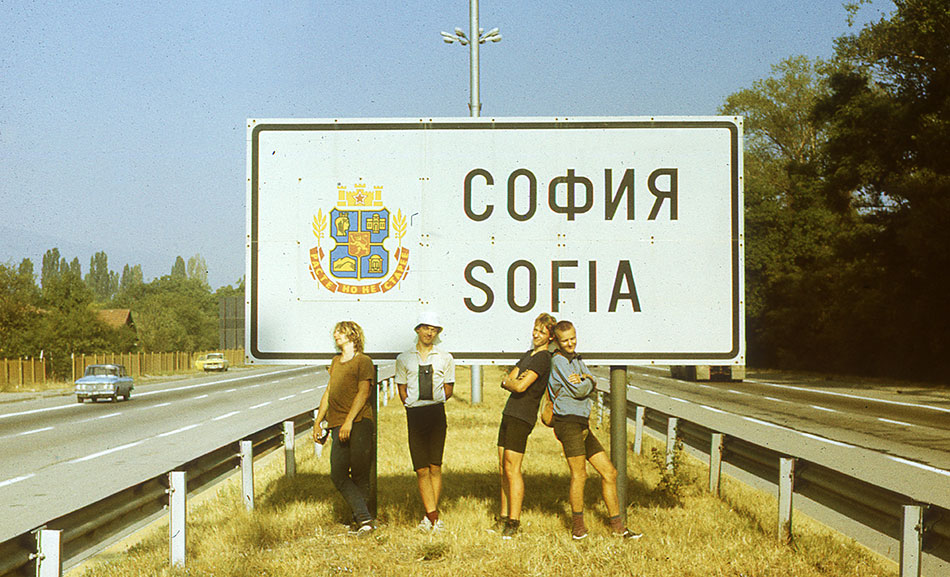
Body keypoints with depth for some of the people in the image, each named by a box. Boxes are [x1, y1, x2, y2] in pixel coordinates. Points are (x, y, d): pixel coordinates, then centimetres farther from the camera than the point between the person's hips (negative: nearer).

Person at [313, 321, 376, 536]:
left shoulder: (363, 361, 2)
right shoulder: (336, 361, 24)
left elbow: (363, 393, -9)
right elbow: (328, 393, 27)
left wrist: (348, 421, -19)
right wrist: (318, 423, 23)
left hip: (359, 423, -6)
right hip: (338, 427, 6)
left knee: (360, 476, -5)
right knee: (338, 474, -7)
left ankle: (360, 520, 3)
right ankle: (364, 519, -8)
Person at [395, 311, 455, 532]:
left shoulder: (445, 358, 9)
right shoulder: (404, 359, 11)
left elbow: (448, 390, 10)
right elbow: (402, 390, 12)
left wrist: (432, 404, 2)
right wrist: (416, 407, 3)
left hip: (437, 413, 0)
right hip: (414, 415, 1)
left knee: (435, 467, -1)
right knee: (421, 469, -4)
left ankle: (430, 516, 5)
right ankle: (433, 516, -4)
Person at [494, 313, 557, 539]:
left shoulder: (543, 358, -11)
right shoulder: (528, 355, 18)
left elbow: (521, 387, -20)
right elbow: (506, 382, 13)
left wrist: (510, 381, 0)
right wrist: (511, 380, -9)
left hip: (523, 417, -9)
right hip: (509, 413, 9)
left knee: (512, 468, -9)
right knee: (503, 467, 9)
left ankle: (514, 522, -4)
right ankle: (504, 517, 16)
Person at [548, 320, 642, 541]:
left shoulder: (576, 359, 21)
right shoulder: (558, 360, -7)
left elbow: (592, 384, 7)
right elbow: (579, 392, -12)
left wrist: (583, 380, -14)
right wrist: (587, 382, 7)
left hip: (582, 425, 9)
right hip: (568, 421, -9)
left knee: (609, 472, 8)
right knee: (579, 474, -9)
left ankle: (617, 526, 14)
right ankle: (577, 525, 6)